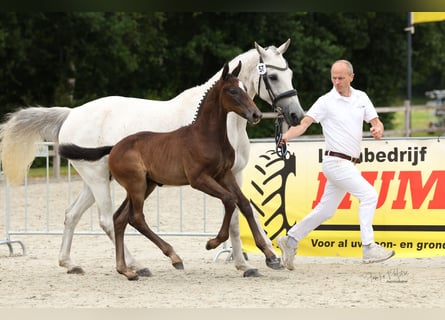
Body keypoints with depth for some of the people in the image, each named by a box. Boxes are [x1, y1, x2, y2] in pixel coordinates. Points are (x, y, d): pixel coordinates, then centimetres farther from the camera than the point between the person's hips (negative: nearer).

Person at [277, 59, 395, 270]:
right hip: (336, 162, -6)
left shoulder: (361, 98, 11)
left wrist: (378, 129, -13)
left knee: (326, 210, 12)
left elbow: (375, 121, 11)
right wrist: (286, 136, -33)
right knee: (369, 195, -16)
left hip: (348, 163, 6)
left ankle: (290, 240, 22)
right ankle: (369, 248, -16)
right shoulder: (326, 102, -5)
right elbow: (304, 123, -13)